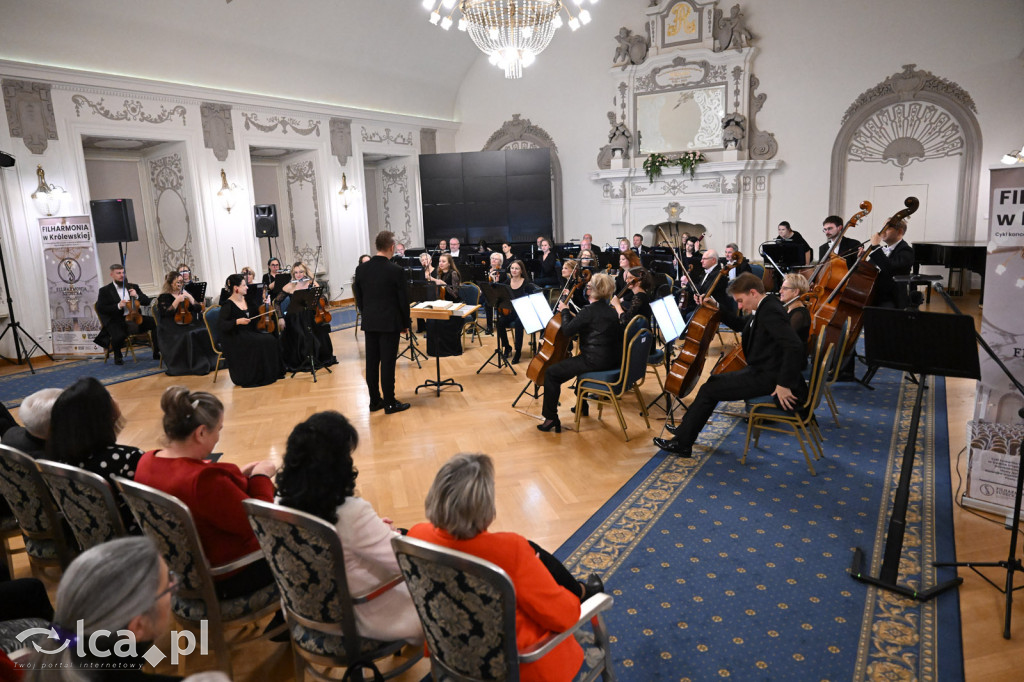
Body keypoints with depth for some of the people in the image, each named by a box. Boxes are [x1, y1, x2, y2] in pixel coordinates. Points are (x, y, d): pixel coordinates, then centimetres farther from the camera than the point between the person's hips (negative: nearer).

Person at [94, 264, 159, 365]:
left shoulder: (133, 287, 18)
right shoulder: (105, 290, 6)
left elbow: (147, 301, 13)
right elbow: (100, 309, -5)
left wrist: (137, 296, -7)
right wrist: (118, 306, -18)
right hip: (116, 321, -3)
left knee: (155, 322, -23)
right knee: (119, 336, -36)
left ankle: (157, 353, -9)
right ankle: (117, 355, 1)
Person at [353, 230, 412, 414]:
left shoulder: (361, 269, 1)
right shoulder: (396, 271, -14)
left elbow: (359, 298, 7)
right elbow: (403, 300, -9)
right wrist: (405, 323, 3)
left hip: (369, 323, 5)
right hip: (390, 323, -5)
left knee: (372, 362, 11)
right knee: (388, 363, 0)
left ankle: (374, 401, 20)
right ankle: (389, 403, 8)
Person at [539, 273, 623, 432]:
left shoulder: (589, 311, -15)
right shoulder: (612, 311, 12)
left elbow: (568, 331, -13)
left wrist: (565, 311, 1)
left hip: (595, 361, -9)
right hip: (612, 360, 9)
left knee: (551, 373, -5)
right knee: (579, 361, 39)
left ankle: (551, 417, -5)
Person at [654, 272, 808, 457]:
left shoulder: (771, 312, -23)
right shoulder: (765, 308, 9)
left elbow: (795, 347, -33)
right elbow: (742, 326, 27)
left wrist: (784, 384, -29)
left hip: (766, 377, -11)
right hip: (760, 371, 11)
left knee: (709, 390, -7)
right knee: (714, 381, 19)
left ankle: (682, 443, 4)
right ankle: (686, 430, 28)